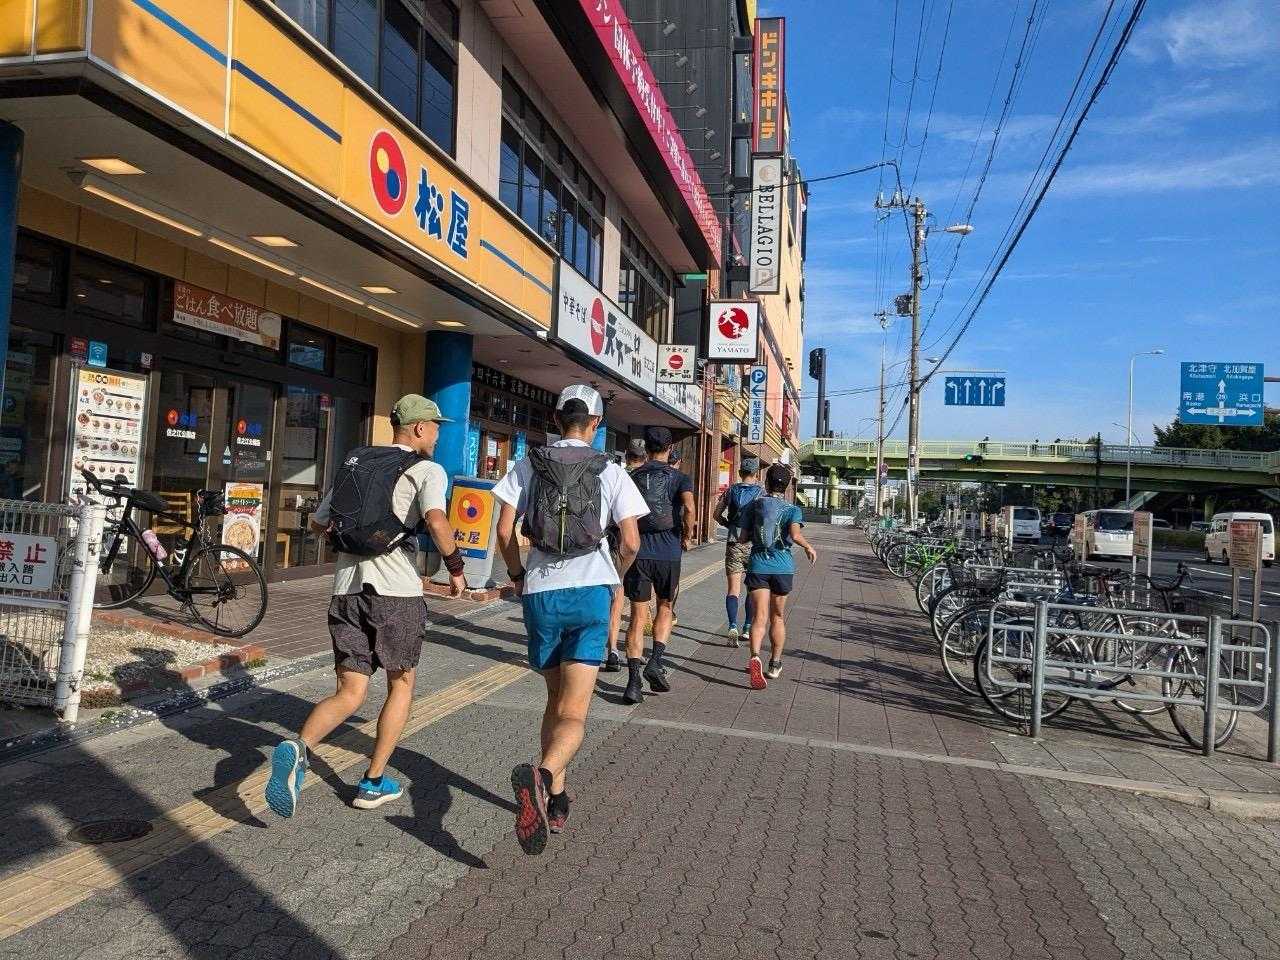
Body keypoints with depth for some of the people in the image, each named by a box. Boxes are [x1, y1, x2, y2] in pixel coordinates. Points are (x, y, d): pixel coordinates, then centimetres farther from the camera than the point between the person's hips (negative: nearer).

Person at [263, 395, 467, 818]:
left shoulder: (353, 462, 17)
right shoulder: (426, 469, -1)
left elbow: (317, 522, 25)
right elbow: (436, 520, -20)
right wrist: (456, 568, -7)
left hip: (347, 589, 5)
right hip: (396, 593, -5)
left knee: (349, 694, 9)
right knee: (401, 685, 16)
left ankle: (296, 748, -18)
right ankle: (373, 782, 20)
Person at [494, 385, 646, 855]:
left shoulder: (528, 465, 4)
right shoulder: (611, 472, 2)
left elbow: (504, 530, -2)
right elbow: (631, 542, -5)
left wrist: (516, 575, 15)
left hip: (541, 594, 2)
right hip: (590, 591, -2)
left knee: (555, 700, 22)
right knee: (573, 715, -3)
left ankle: (555, 799, 26)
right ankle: (542, 775, -32)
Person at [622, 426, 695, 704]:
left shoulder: (632, 477, 8)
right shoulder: (680, 478, 1)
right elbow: (689, 508, -17)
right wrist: (687, 537, -2)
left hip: (638, 553, 1)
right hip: (668, 554, -1)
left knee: (638, 617, 4)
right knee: (665, 609, 19)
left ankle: (634, 682, -1)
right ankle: (655, 663, 2)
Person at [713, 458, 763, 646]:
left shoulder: (731, 491, 5)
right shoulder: (761, 492, -2)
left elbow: (717, 514, 5)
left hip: (733, 544, 1)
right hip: (754, 544, -1)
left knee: (733, 588, 0)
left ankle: (733, 627, -18)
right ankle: (748, 628, 19)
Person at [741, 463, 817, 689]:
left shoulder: (754, 505, 2)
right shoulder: (792, 509, -3)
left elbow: (744, 536, 5)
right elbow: (795, 534, -21)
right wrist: (808, 547, -3)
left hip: (758, 565, 0)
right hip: (782, 566, 0)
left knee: (760, 617, -6)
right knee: (777, 617, 17)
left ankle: (755, 658, -32)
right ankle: (774, 665, 29)